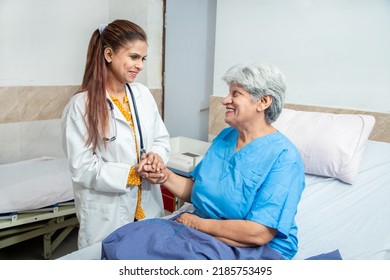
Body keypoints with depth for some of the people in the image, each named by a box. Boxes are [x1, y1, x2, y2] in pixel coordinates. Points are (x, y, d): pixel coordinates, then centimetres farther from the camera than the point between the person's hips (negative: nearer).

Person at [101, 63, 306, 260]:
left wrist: (197, 223, -13)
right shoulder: (225, 137, 7)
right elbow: (195, 191, 11)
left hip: (256, 250, -6)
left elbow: (258, 234, -21)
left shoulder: (284, 156, -16)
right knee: (122, 241, -15)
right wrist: (166, 177, -8)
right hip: (202, 231, 6)